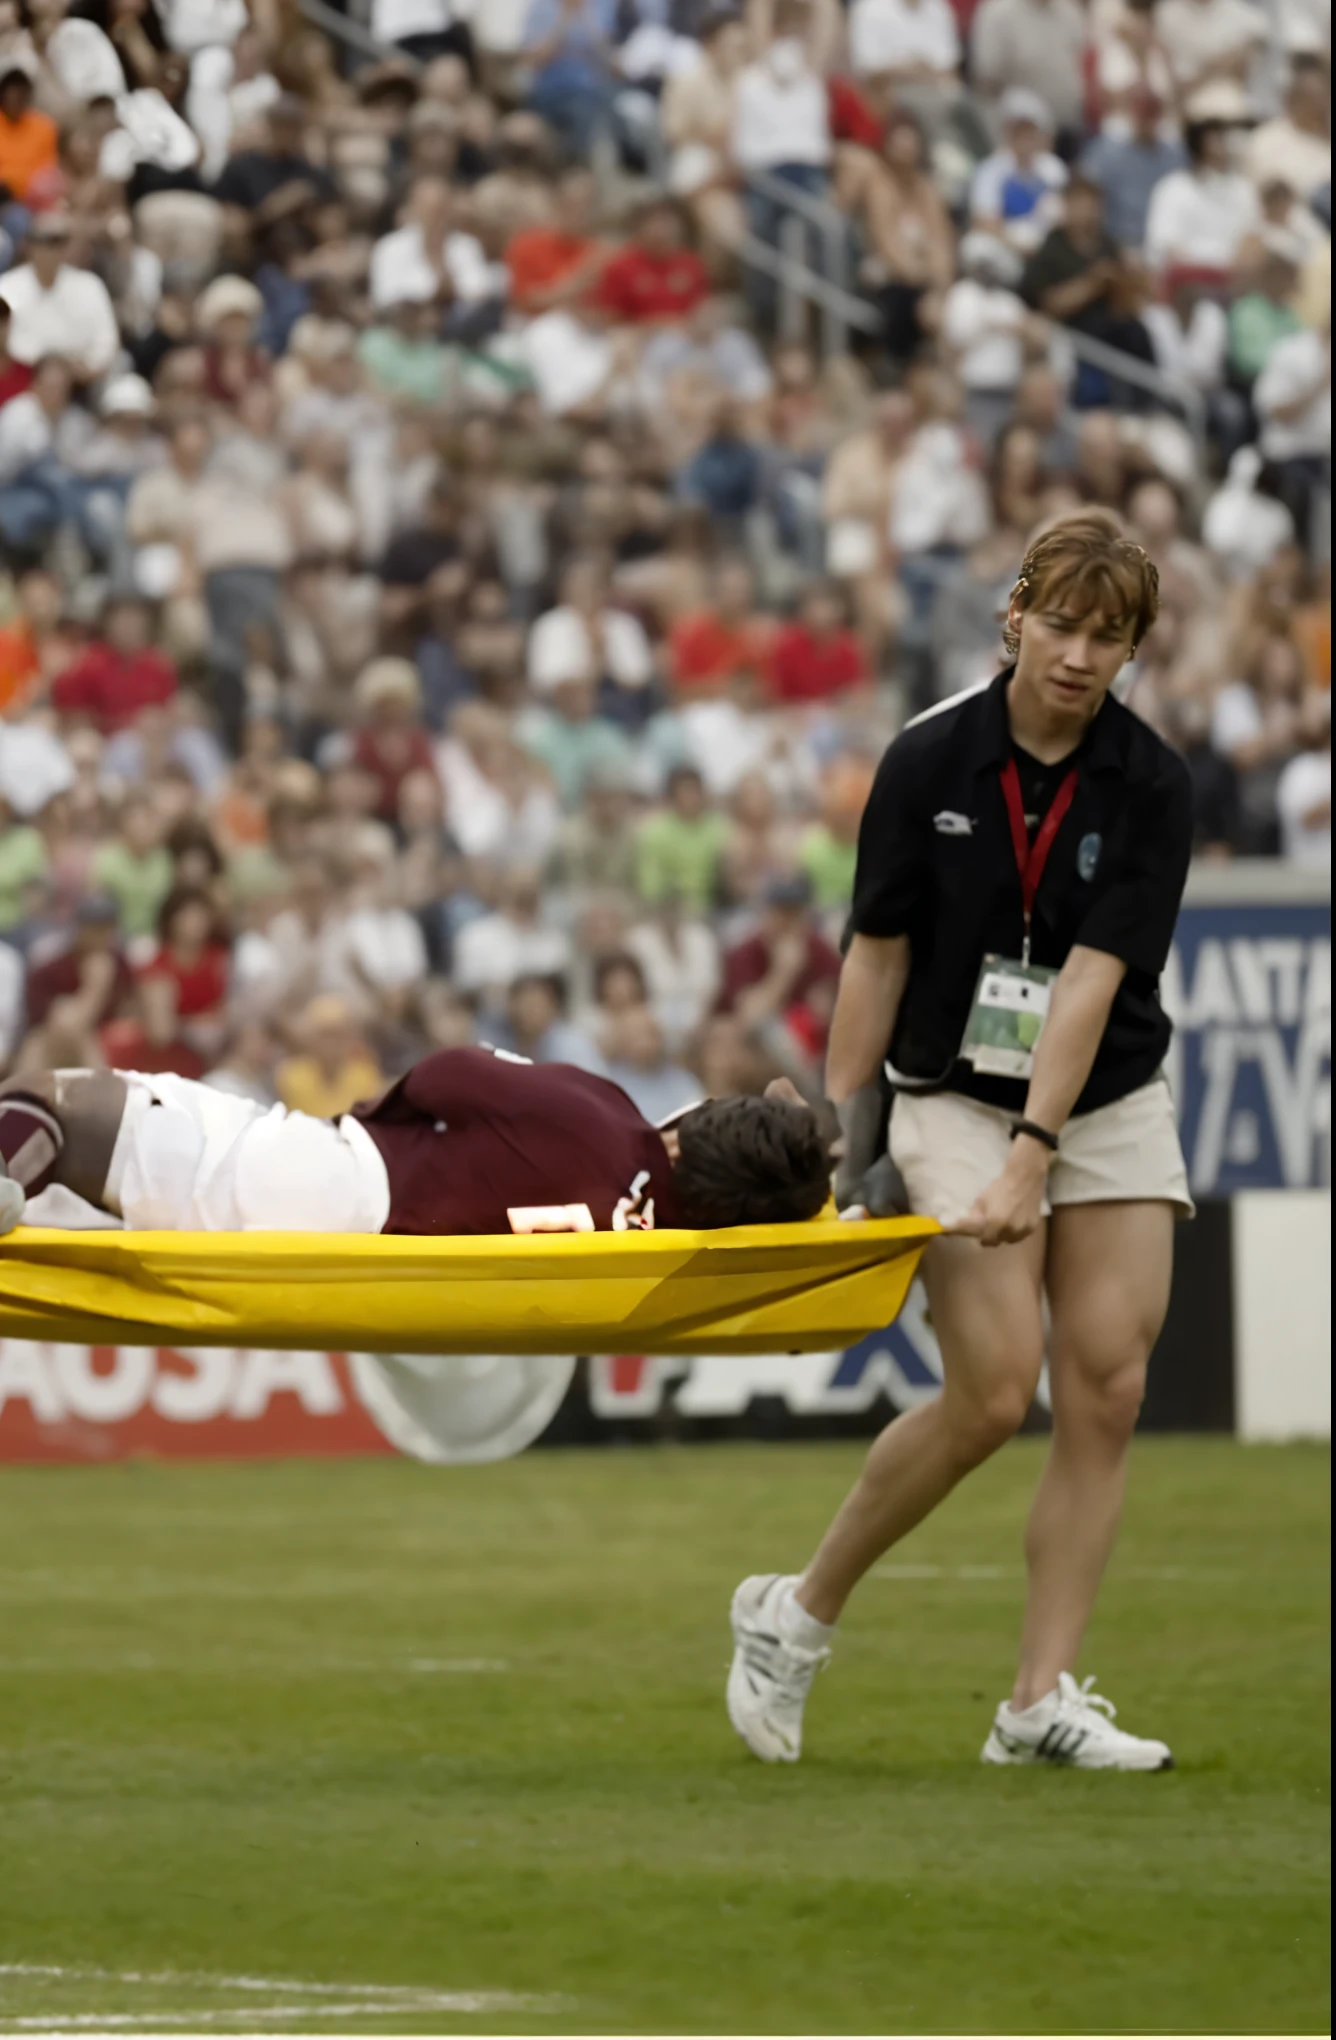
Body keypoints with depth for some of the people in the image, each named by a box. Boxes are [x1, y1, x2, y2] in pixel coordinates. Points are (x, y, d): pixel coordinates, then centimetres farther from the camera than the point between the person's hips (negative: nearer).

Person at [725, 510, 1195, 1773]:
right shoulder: (929, 761, -9)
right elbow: (877, 955, -2)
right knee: (995, 1393, -14)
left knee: (1107, 1387, -8)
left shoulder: (1152, 789, -10)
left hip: (1108, 1104, 2)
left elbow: (1091, 980, -18)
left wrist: (1032, 1158, -25)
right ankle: (799, 1613, 6)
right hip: (953, 1100, -2)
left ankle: (1042, 1702, -3)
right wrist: (839, 1135, -2)